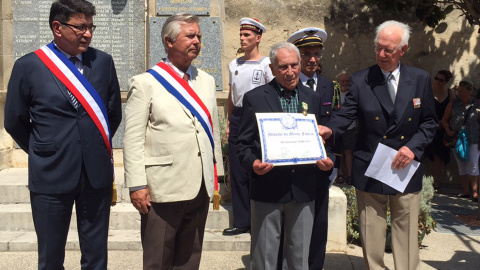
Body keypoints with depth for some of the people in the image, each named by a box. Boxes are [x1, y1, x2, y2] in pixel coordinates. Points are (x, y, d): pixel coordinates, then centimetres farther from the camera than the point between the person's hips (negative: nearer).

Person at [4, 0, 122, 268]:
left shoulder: (103, 62, 2)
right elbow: (15, 122, 5)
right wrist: (43, 153, 12)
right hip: (51, 176, -1)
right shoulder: (28, 66, -4)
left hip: (97, 174, 2)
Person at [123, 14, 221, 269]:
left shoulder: (206, 81, 13)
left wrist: (215, 178, 13)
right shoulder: (145, 83, -4)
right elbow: (133, 139, -8)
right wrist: (137, 185, -13)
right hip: (163, 189, -5)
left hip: (200, 188, 5)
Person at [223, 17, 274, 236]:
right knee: (237, 171, 5)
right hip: (237, 118, 5)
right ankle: (241, 221, 14)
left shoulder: (266, 64, -3)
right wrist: (229, 123, 13)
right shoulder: (234, 65, 13)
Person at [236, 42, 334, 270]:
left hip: (303, 191, 3)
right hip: (267, 190, -3)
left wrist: (326, 160, -6)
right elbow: (244, 144, -1)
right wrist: (253, 163, -21)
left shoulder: (312, 98, 11)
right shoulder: (254, 98, 0)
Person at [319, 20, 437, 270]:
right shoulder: (360, 80, -3)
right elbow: (346, 114, -8)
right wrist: (329, 129, -29)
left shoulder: (420, 79, 1)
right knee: (371, 239, 7)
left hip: (406, 172, 1)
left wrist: (414, 147, -10)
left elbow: (429, 121, 5)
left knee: (407, 238, 10)